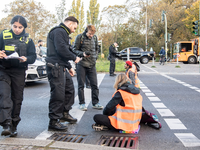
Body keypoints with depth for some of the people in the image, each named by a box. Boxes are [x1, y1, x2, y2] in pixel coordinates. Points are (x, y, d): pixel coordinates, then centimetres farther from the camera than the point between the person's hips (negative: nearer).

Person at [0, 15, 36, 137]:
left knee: (17, 99, 5)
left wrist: (26, 59, -20)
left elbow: (33, 57, 2)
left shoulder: (28, 40, 4)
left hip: (19, 72, 1)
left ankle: (14, 126, 17)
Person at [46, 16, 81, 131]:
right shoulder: (59, 31, -9)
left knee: (69, 89, 17)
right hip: (55, 67, -11)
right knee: (58, 94, -9)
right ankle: (54, 121, -2)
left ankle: (65, 113, 31)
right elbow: (61, 49, -22)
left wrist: (69, 67, 22)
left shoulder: (63, 33, 25)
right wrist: (74, 58, -10)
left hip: (62, 67, 11)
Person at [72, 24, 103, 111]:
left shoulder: (95, 38, 10)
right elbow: (75, 50, -2)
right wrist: (82, 54, -17)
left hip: (92, 65, 4)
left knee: (94, 84, 4)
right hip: (81, 64, -4)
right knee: (81, 85, 3)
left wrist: (95, 57, 7)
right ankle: (82, 103, 12)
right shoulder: (80, 37, -3)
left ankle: (95, 103, 13)